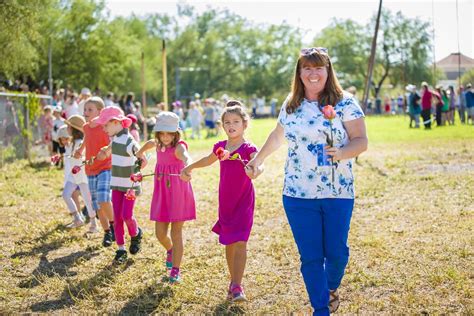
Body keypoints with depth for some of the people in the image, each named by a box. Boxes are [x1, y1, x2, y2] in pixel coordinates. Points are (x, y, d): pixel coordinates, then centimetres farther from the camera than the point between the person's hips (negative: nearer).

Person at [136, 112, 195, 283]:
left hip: (178, 194, -6)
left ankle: (176, 270, 9)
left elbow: (186, 157, -43)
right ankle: (170, 251, 42)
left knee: (176, 232, 0)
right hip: (162, 194, 6)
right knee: (160, 233, 9)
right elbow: (150, 142, 30)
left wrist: (187, 168, -66)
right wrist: (140, 152, 49)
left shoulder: (178, 146, -18)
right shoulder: (159, 144, 3)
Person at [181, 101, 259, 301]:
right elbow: (208, 160, 25)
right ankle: (233, 281, 25)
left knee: (240, 242, -12)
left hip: (243, 201, -5)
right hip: (225, 201, 5)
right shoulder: (220, 147, 4)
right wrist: (189, 168, 32)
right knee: (229, 243, 13)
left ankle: (237, 286, -11)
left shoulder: (249, 149, -12)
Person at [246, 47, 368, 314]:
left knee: (336, 252, 4)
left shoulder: (345, 103, -3)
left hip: (338, 194, -2)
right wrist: (257, 161, 33)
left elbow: (361, 141, -6)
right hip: (298, 194, 2)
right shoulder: (290, 106, 9)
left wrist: (341, 153, -25)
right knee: (310, 257, 2)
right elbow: (277, 137, 26)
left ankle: (332, 289, 36)